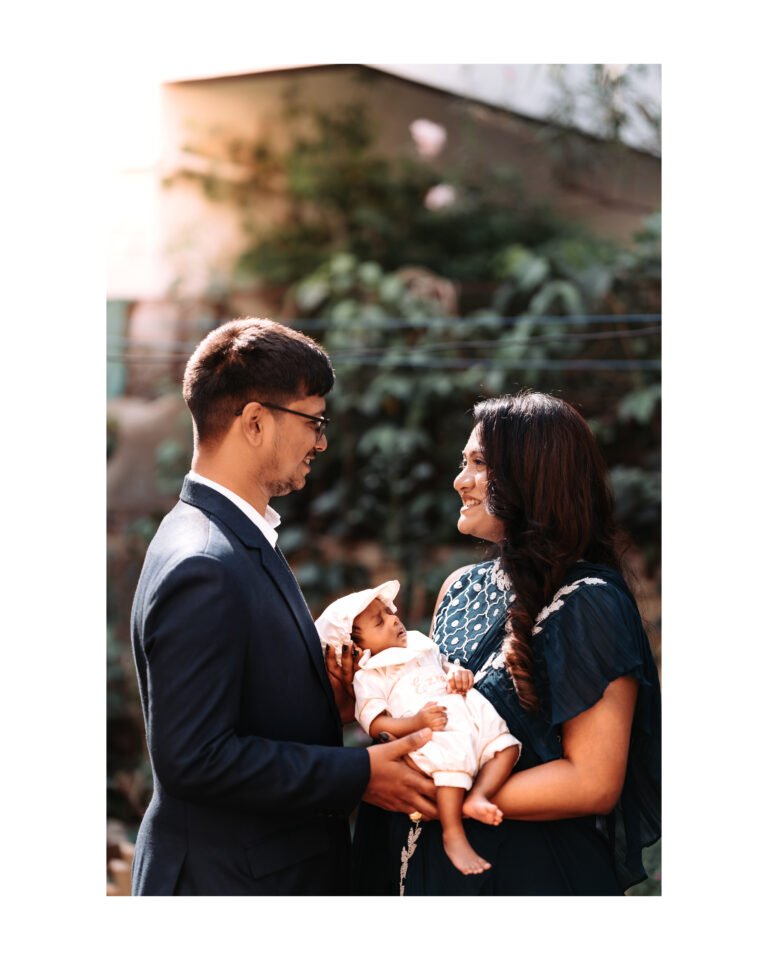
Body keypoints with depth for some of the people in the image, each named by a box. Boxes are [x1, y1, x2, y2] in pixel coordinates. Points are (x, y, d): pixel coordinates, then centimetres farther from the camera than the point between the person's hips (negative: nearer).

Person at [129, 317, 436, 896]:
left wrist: (322, 688, -3)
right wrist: (357, 774, -21)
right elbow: (193, 757, -27)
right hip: (226, 881, -9)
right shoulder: (202, 568, -25)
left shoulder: (239, 537, 7)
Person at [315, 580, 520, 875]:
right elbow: (375, 725, -7)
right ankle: (452, 834, -28)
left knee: (507, 744, -8)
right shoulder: (369, 678, 3)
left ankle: (477, 796, -20)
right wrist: (416, 722, -22)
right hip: (438, 735, -8)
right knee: (453, 757, -36)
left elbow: (446, 665, 35)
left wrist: (461, 673, 9)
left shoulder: (417, 642, 23)